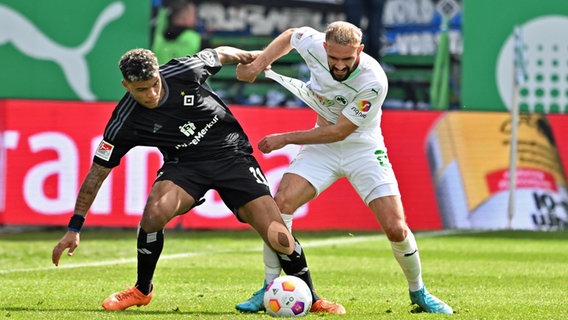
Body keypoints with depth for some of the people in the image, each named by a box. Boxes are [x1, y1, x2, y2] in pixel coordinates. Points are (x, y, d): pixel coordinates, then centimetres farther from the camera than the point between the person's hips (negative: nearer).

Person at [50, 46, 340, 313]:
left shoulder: (183, 72, -18)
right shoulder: (124, 124, -17)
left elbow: (219, 54, 5)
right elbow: (97, 173, -9)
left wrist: (250, 58, 22)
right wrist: (74, 228, -10)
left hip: (231, 154, 0)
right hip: (184, 164, 0)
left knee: (279, 238, -13)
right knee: (154, 212, -31)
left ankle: (311, 299, 13)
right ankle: (142, 290, -4)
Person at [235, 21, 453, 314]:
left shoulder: (373, 81, -31)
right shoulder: (312, 44, -20)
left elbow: (339, 131, -23)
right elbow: (289, 36, 7)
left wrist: (285, 139, -18)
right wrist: (256, 65, -5)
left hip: (363, 148, -3)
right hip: (322, 145, 3)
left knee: (396, 228, -12)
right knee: (280, 204, -18)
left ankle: (418, 292, 15)